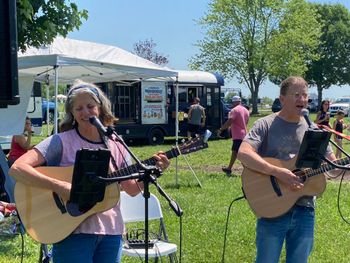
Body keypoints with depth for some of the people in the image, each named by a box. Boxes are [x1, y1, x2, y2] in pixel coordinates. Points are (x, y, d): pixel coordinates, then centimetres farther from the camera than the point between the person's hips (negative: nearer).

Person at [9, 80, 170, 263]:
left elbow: (132, 189, 14)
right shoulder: (61, 141, -8)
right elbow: (17, 169, -19)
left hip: (110, 232, 5)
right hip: (72, 233, -4)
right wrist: (58, 186, -28)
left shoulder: (115, 146, 6)